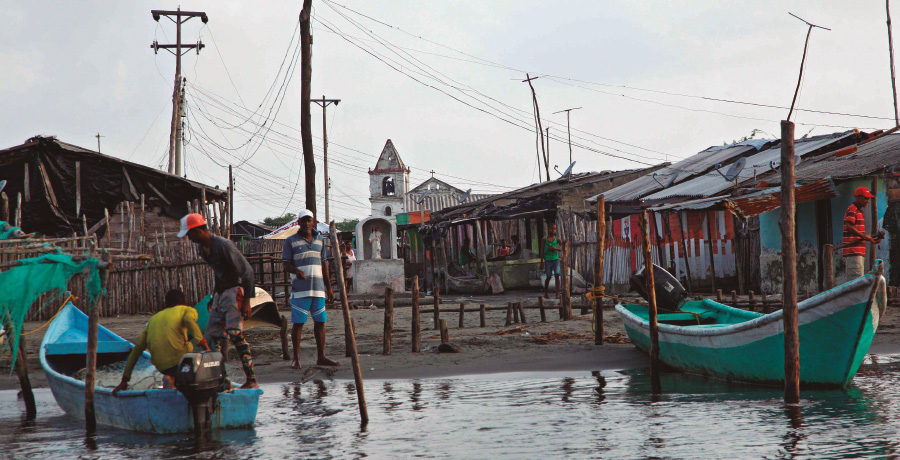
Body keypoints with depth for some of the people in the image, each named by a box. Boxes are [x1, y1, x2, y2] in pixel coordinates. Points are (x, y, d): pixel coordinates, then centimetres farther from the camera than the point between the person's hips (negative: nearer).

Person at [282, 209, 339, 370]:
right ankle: (296, 359, 1)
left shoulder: (320, 240, 14)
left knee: (320, 321, 4)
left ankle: (321, 357, 11)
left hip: (318, 288, 4)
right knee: (298, 322, -4)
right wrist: (296, 270, -24)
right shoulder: (291, 241, 2)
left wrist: (329, 288, 14)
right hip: (300, 289, -4)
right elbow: (286, 265, -1)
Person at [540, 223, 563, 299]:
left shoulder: (557, 239, 5)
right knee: (548, 277, 4)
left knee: (557, 275, -14)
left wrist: (555, 248, -15)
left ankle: (557, 293, -15)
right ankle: (546, 293, 22)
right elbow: (542, 251, 4)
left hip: (556, 259, 0)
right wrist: (542, 262, 0)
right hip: (548, 260, 0)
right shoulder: (544, 239, 4)